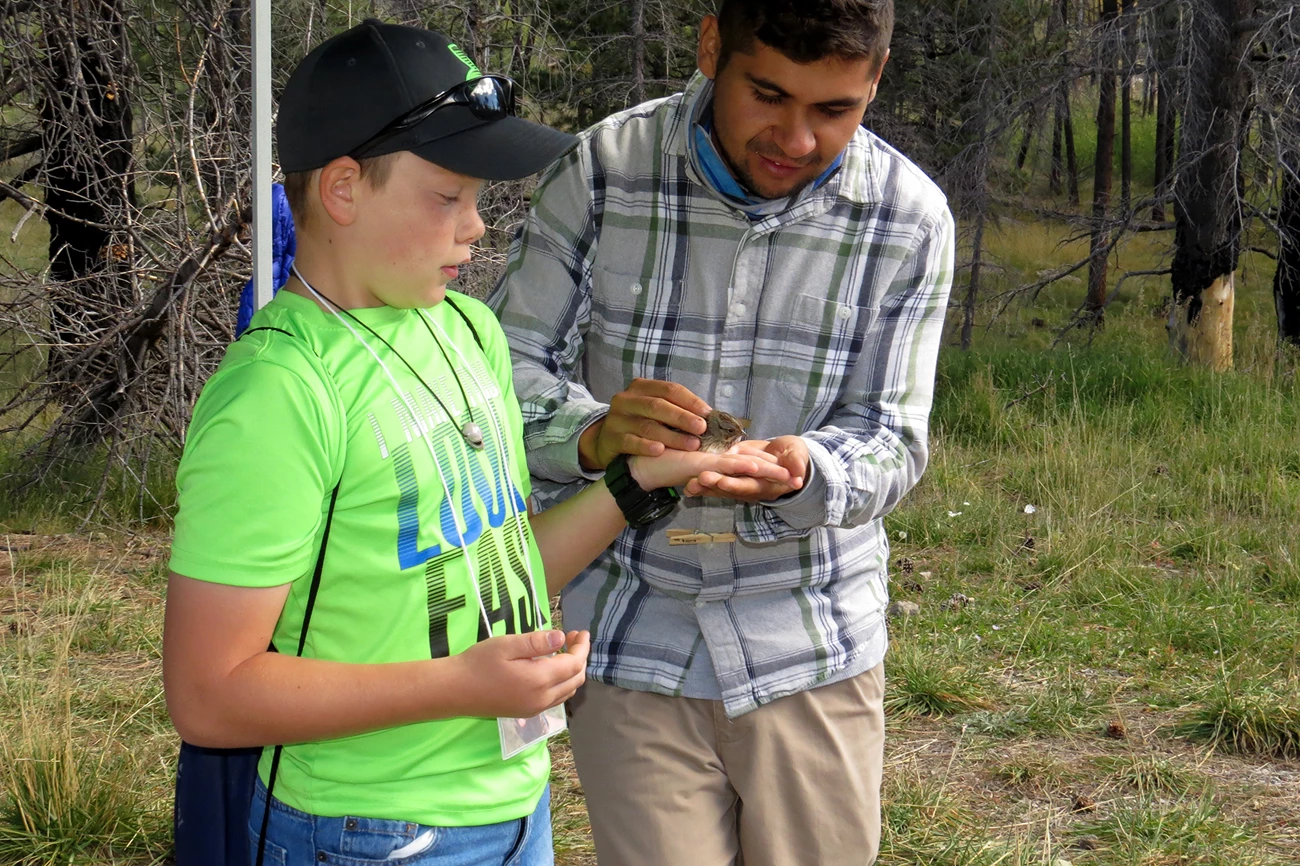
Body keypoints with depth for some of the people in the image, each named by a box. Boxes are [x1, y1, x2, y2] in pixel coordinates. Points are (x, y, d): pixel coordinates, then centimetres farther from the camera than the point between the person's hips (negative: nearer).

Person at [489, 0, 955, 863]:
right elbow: (508, 367, -7)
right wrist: (594, 434, -29)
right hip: (632, 639, -1)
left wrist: (804, 475, -28)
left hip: (814, 649, 1)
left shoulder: (909, 219, -7)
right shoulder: (602, 173, -10)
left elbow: (891, 440, -4)